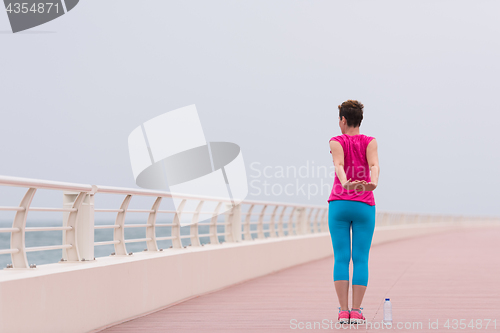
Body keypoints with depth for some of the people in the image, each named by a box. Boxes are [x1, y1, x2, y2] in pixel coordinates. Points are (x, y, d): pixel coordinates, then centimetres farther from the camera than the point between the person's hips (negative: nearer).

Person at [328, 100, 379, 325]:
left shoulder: (336, 142, 0)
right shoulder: (370, 142, 4)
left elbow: (339, 165, -20)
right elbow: (374, 164, -17)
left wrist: (345, 183, -37)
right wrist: (373, 183, -34)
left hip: (339, 204, -1)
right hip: (364, 206, 1)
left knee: (341, 258, 1)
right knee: (361, 259, 2)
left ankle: (343, 311, -4)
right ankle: (356, 311, -3)